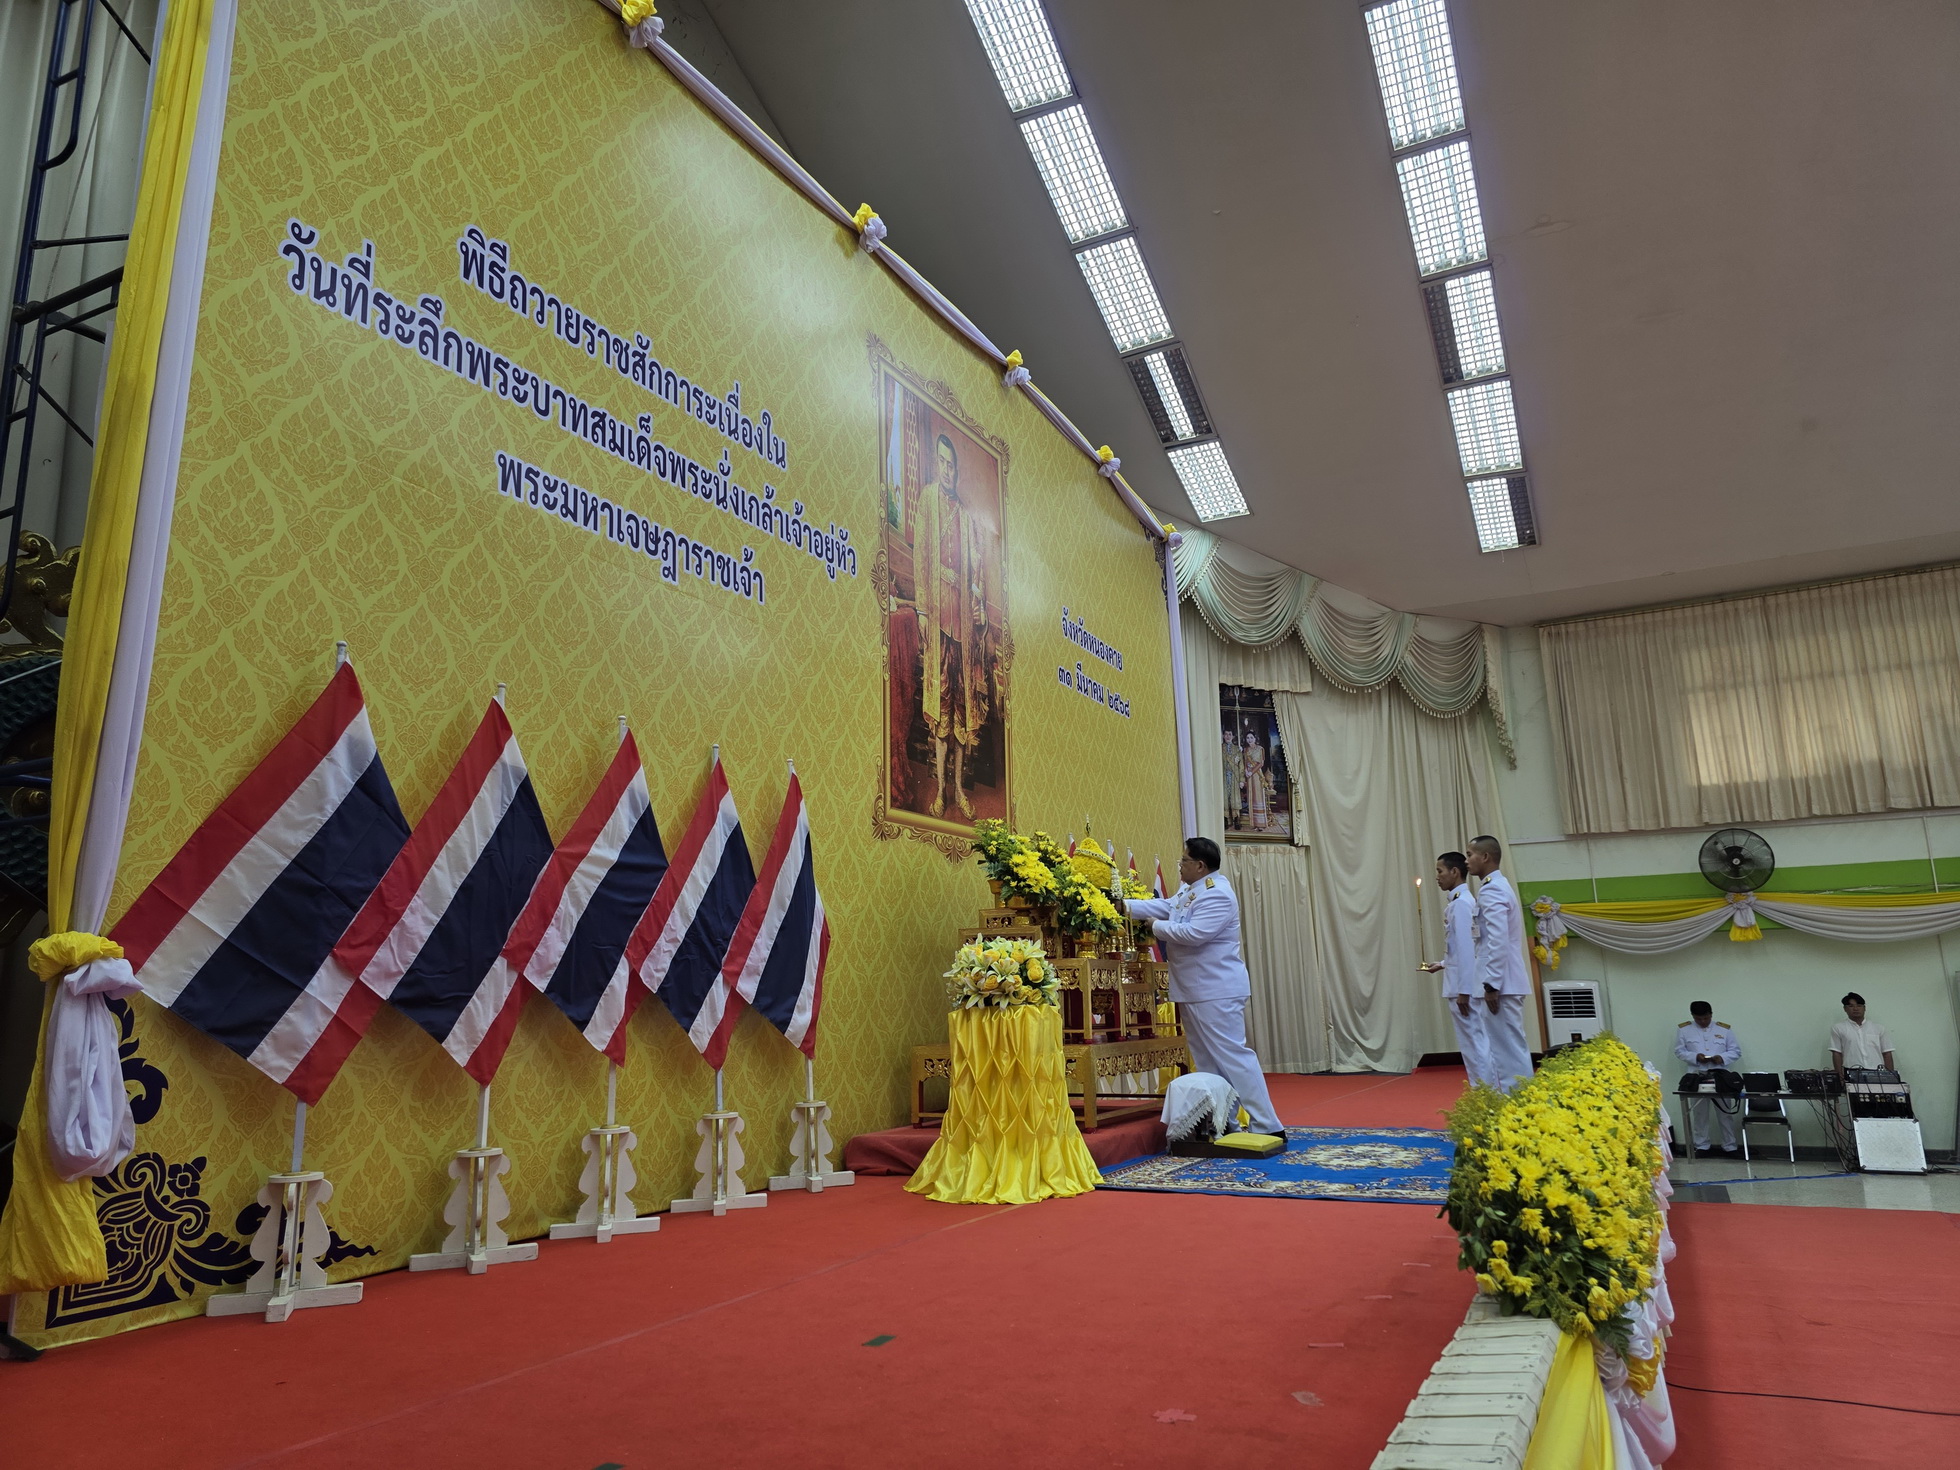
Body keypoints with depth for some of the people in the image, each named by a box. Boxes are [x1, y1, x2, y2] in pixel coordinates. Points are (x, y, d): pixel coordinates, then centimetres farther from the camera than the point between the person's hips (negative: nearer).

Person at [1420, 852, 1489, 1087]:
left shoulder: (1460, 903, -16)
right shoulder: (1463, 901, 13)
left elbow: (1466, 948, -20)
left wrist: (1463, 991, -19)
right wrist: (1441, 964, 21)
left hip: (1464, 987, -9)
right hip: (1465, 985, 9)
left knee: (1474, 1045, -4)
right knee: (1478, 1044, 12)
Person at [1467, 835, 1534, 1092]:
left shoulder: (1491, 890, -14)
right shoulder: (1498, 886, 17)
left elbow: (1498, 941, -22)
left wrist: (1492, 985, -20)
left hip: (1500, 984, -10)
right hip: (1503, 981, 10)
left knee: (1509, 1048, -5)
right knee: (1508, 1047, 12)